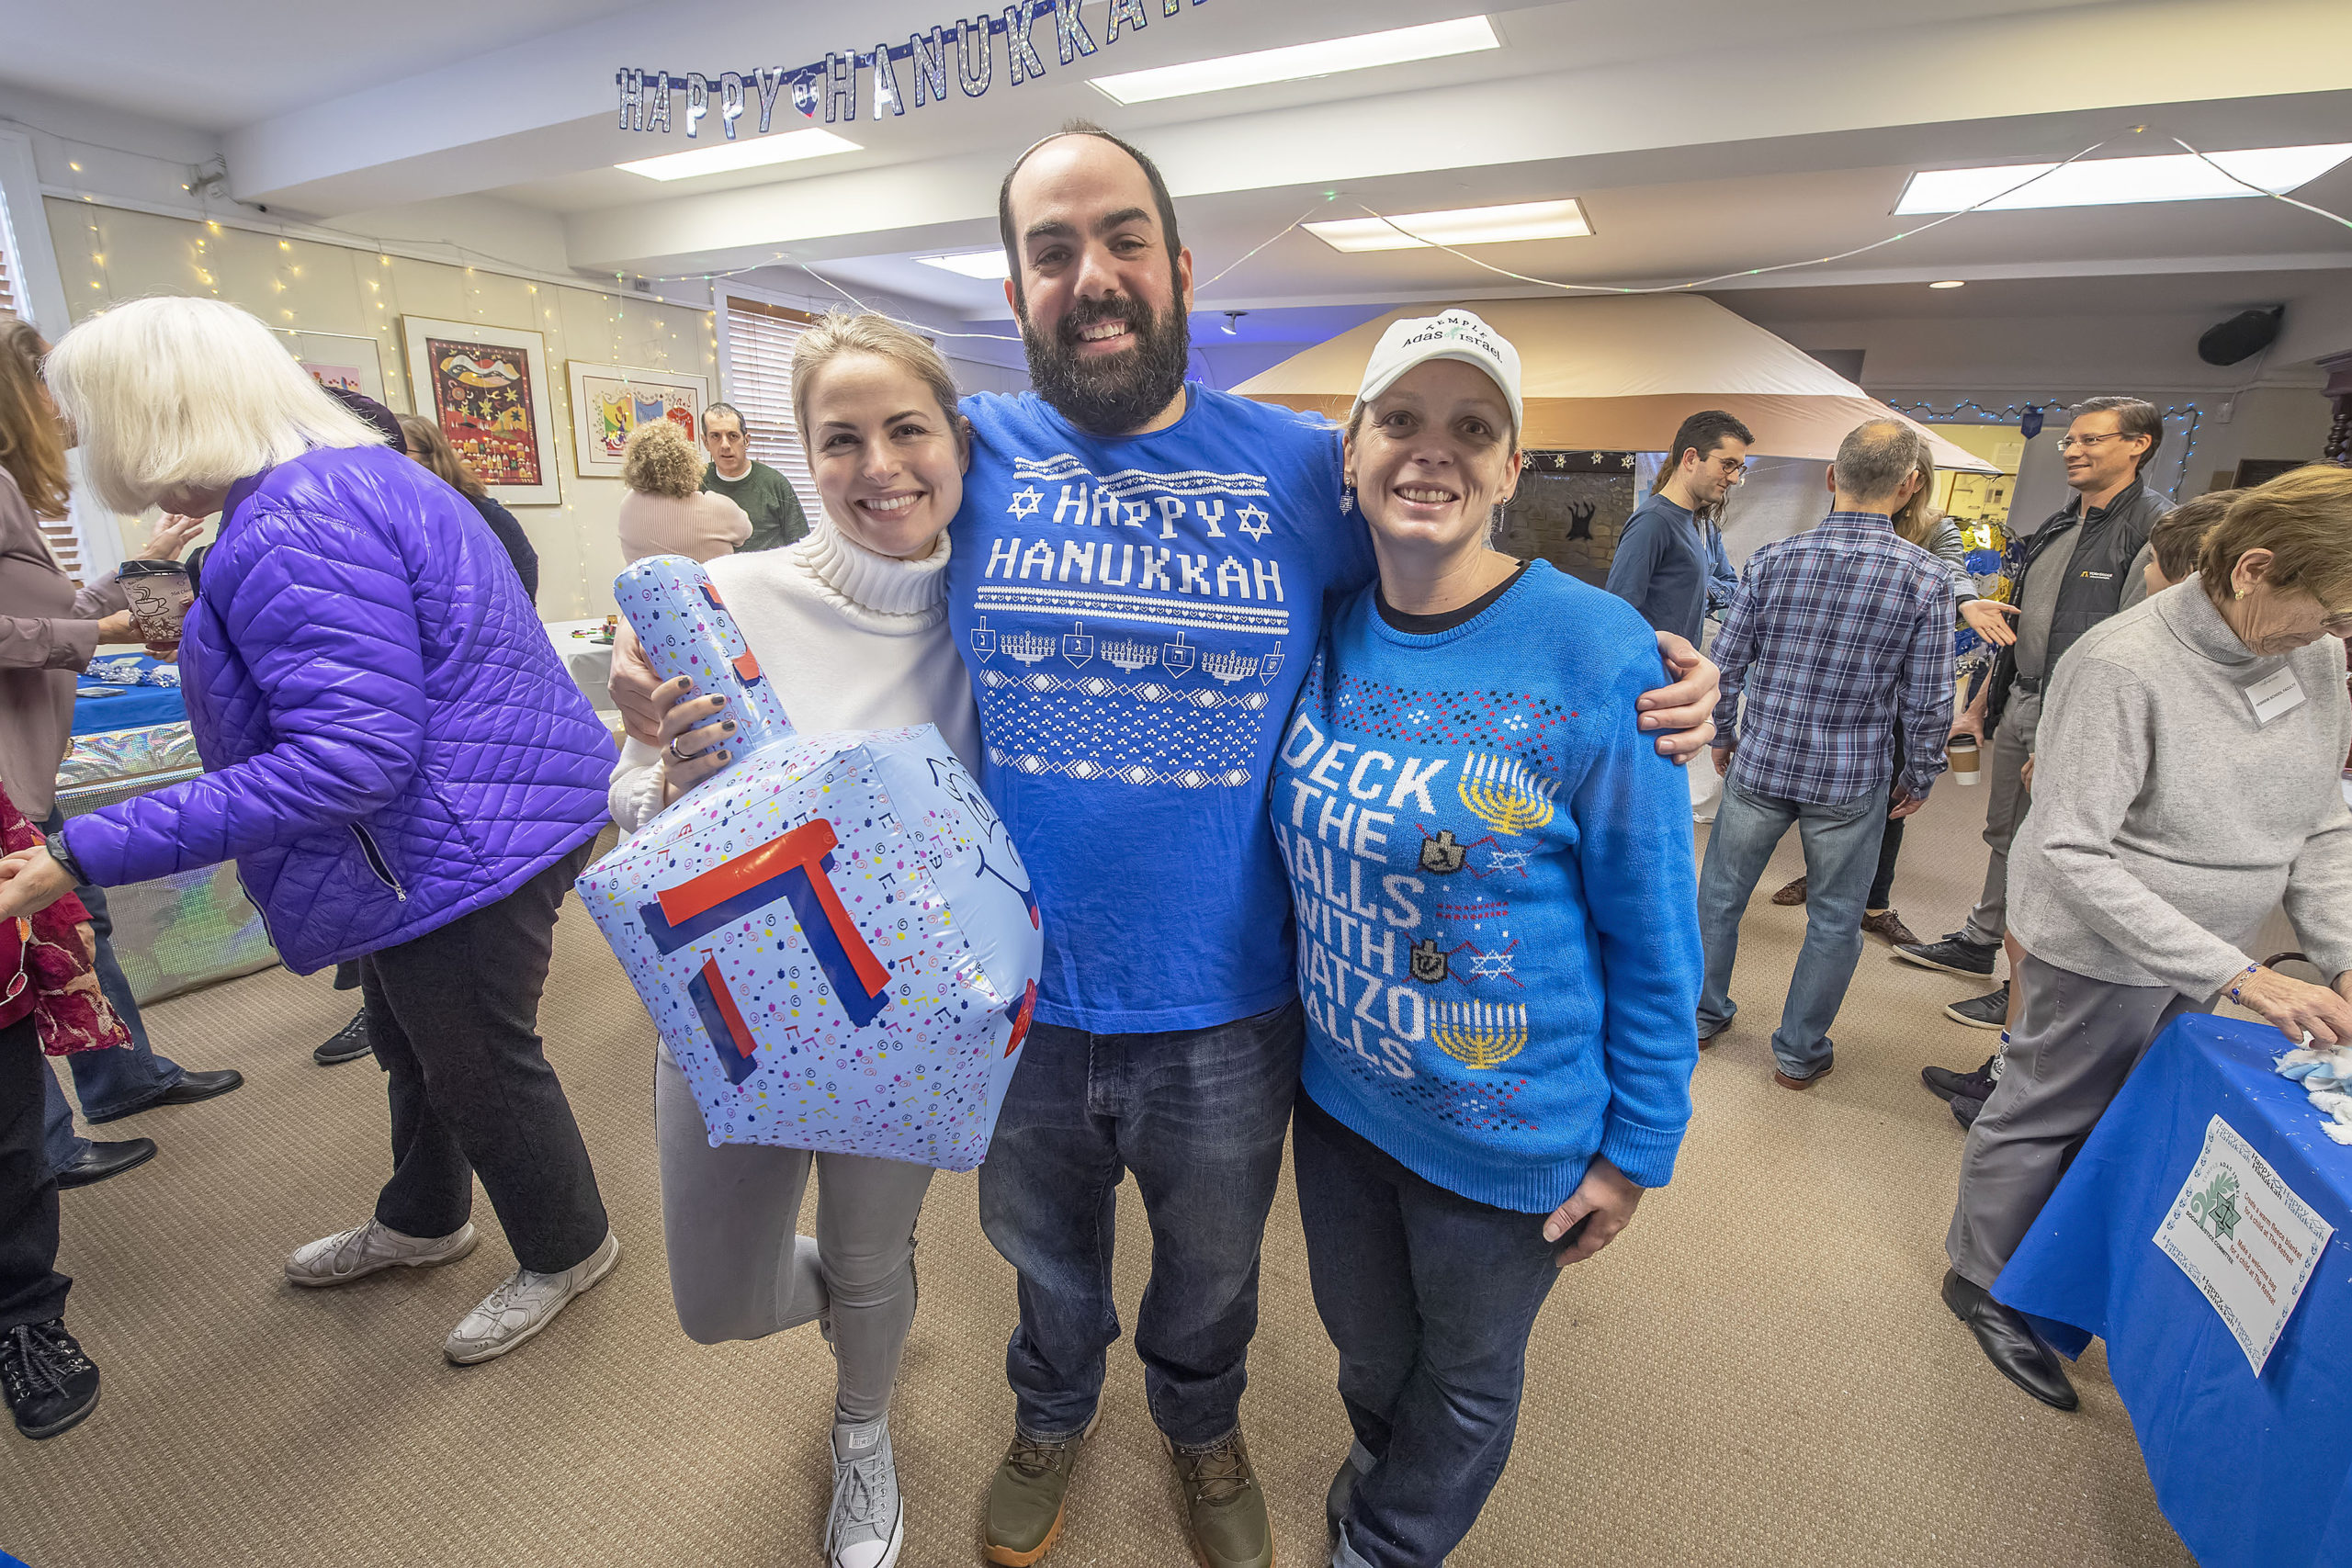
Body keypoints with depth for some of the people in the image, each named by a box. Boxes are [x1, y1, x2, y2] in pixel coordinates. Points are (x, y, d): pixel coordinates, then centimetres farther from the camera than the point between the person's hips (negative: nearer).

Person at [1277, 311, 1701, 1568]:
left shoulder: (1594, 653, -21)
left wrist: (1635, 1147, -8)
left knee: (1464, 1381, 24)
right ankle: (1383, 1467, 65)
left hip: (1508, 1130, -4)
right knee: (1365, 1346, 30)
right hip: (1336, 1090, 5)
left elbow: (1654, 932, -14)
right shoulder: (1326, 634, -6)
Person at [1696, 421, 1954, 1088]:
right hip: (1853, 782, -1)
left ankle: (1703, 1013, 33)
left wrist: (1722, 737, 14)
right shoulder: (1927, 579, -11)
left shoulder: (1772, 559, -8)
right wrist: (1917, 780, 8)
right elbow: (1927, 704, -8)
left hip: (1760, 764, 1)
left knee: (1720, 893, 18)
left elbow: (1724, 666, -3)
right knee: (1834, 920, 15)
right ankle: (1799, 1052, 27)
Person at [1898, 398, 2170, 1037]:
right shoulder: (2056, 527, 13)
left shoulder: (2158, 528, -13)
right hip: (2018, 705, 8)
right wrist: (1980, 703, 20)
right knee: (2005, 836, 18)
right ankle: (1978, 944, 33)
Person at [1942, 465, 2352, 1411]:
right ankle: (1982, 1283, 29)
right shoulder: (2122, 667, -24)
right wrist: (2236, 976, -26)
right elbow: (2072, 854, -27)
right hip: (2100, 952, -7)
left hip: (2196, 957, 7)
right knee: (2045, 1118, 8)